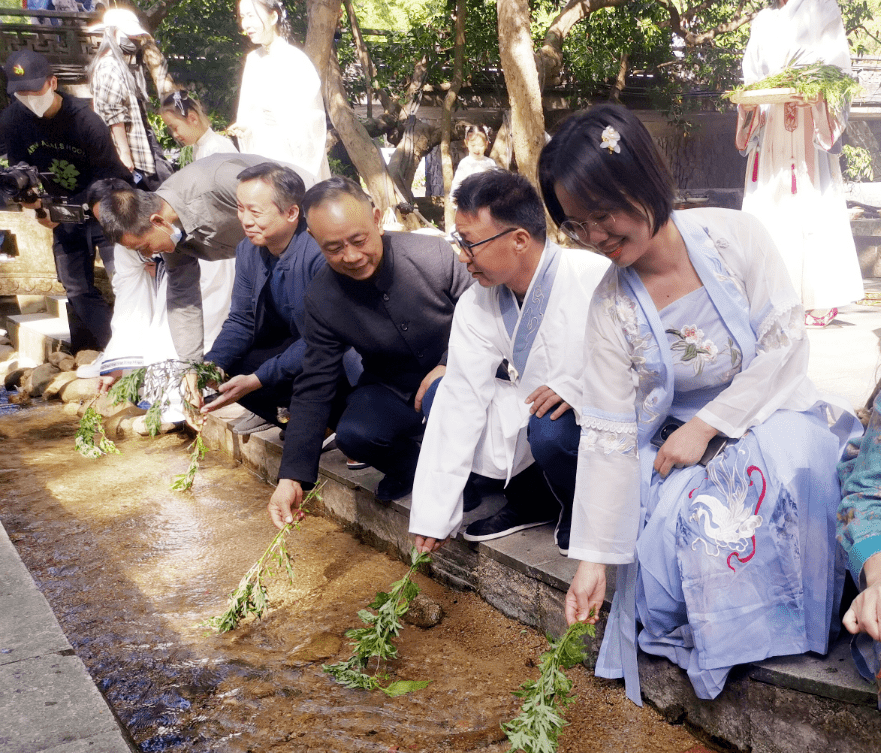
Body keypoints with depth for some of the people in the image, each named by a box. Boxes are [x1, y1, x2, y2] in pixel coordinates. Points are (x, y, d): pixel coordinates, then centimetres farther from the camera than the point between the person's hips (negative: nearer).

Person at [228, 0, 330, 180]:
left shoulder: (296, 61, -9)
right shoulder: (253, 59, 11)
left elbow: (312, 118, -11)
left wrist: (281, 121, -22)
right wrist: (244, 126, 0)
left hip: (294, 157, -6)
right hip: (261, 155, 6)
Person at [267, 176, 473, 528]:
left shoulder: (434, 254, -20)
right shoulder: (321, 300, -13)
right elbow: (313, 389, -11)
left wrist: (449, 367, -25)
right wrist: (291, 477, -18)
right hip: (392, 390, 2)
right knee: (353, 434, -29)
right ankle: (412, 467, 6)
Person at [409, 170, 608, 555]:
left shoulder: (596, 280, -24)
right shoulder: (475, 306, -8)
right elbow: (462, 399, -12)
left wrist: (578, 386, -34)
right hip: (532, 406, 6)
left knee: (551, 426, -36)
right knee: (441, 396, -6)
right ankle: (531, 501, 6)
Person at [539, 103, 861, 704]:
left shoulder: (735, 236, -12)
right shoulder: (611, 307, -9)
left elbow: (786, 344, -10)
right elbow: (607, 436, -9)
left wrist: (706, 426, -18)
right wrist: (593, 558, -11)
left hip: (774, 413, -1)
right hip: (680, 445, 1)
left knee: (787, 460, -33)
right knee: (676, 516, -29)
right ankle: (698, 634, 1)